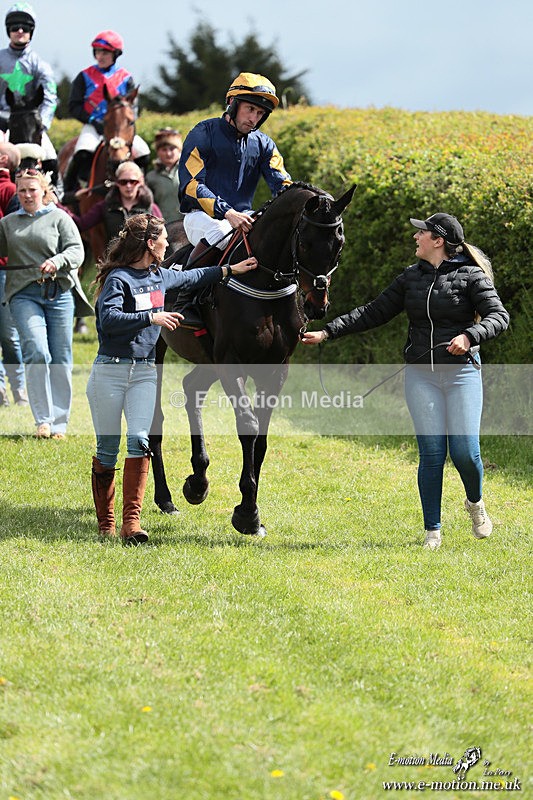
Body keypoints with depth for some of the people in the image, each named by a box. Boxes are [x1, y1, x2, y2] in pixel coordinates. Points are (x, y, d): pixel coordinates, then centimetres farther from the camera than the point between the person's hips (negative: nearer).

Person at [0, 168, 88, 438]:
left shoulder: (59, 218, 8)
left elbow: (77, 250, -3)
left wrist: (58, 261, -22)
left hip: (58, 292, -1)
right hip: (24, 295, 1)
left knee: (60, 359, 1)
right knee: (37, 352, -17)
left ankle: (59, 423, 9)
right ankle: (43, 420, -13)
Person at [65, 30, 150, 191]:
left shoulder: (125, 78, 9)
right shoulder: (85, 77, 6)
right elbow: (74, 107, 1)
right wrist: (93, 121, -13)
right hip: (93, 126, -2)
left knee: (143, 153, -15)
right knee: (83, 153, -30)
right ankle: (68, 192, -19)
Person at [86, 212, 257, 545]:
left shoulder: (159, 276, 14)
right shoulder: (118, 278, -10)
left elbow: (193, 277, 32)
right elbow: (109, 318, -25)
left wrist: (230, 270, 33)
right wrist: (152, 317, -25)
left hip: (145, 371, 6)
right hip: (111, 370, -6)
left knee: (139, 440, -12)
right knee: (107, 448, 2)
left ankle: (132, 520, -15)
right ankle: (106, 523, 14)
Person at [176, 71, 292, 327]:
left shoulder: (263, 144, 11)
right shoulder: (204, 134, -6)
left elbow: (281, 183, -1)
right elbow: (191, 184, -16)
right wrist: (227, 213, -30)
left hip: (242, 216, 5)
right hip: (201, 215, -5)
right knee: (217, 233, -40)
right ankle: (185, 299, -27)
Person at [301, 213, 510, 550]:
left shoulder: (470, 276, -4)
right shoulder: (411, 277, 10)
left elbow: (499, 315, -12)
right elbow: (374, 313, 12)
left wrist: (469, 336, -31)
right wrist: (328, 332, 6)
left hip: (462, 373, -3)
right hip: (421, 376, 3)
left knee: (465, 451, -8)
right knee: (431, 453, -3)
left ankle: (476, 503, 24)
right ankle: (432, 531, 6)